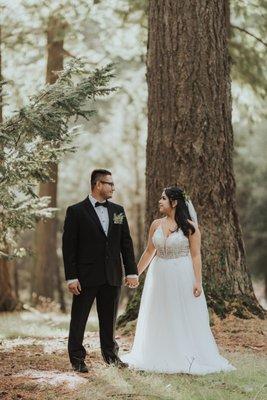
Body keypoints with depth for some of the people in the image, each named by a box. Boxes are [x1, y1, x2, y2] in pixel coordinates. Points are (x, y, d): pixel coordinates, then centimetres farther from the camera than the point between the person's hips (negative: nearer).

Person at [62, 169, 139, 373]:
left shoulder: (118, 210, 10)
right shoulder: (76, 211, -5)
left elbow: (126, 242, 11)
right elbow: (68, 246, -7)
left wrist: (132, 272, 4)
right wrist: (71, 277, -12)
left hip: (112, 276, 4)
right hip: (86, 277, -4)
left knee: (109, 319, 13)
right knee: (79, 319, 3)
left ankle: (111, 355, 26)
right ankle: (77, 359, 13)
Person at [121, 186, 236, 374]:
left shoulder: (189, 226, -9)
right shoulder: (156, 225, 4)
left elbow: (196, 255, -10)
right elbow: (149, 251, 12)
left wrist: (198, 281, -15)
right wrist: (135, 273, 14)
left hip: (182, 277, -5)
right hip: (160, 276, 5)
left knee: (185, 319, 2)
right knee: (159, 318, 11)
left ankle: (188, 358, 13)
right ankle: (161, 357, 23)